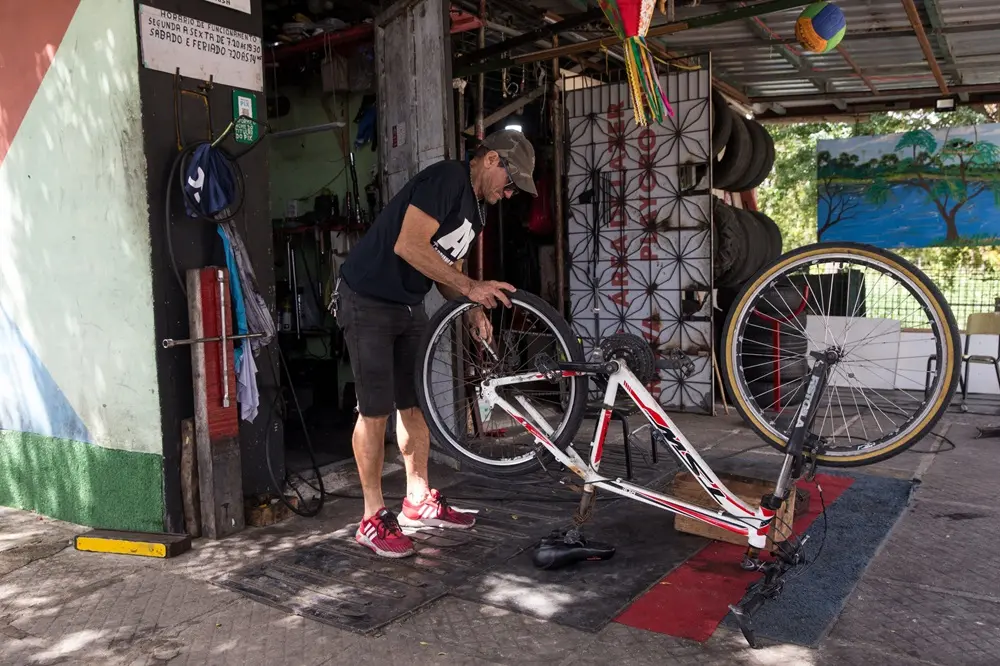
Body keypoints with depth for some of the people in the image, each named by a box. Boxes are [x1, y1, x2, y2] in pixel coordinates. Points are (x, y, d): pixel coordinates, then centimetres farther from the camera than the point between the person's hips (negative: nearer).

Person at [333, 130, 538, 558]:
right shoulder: (447, 178, -18)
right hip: (368, 301, -9)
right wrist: (470, 288, -25)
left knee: (415, 404, 12)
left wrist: (472, 310, -3)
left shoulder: (475, 211, 12)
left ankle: (419, 500, 25)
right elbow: (409, 245, -28)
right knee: (375, 410, -5)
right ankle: (373, 519, 6)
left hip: (409, 305, 9)